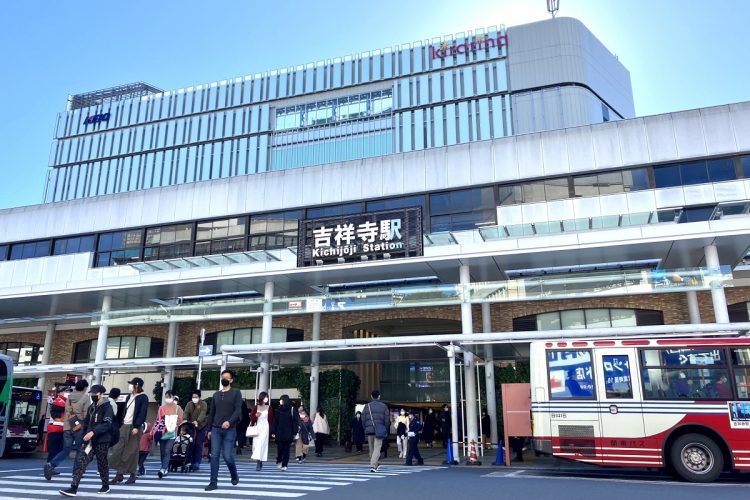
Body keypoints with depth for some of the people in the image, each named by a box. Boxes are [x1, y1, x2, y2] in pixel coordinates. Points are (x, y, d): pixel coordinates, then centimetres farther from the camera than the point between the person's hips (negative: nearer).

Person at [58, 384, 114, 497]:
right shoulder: (91, 407, 13)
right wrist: (85, 435, 15)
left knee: (102, 464, 6)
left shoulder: (107, 407, -10)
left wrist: (93, 432, -32)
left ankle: (105, 486, 23)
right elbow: (86, 423, 22)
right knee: (81, 462, -5)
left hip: (102, 441, -6)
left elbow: (107, 424, -23)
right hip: (90, 440, 6)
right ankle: (73, 488, -5)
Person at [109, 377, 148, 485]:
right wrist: (120, 425, 10)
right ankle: (119, 474, 11)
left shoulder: (143, 397, -7)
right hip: (124, 426, 7)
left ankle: (132, 475, 8)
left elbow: (142, 413, -14)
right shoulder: (129, 397, 17)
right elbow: (124, 411, 17)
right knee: (118, 450, 2)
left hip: (134, 427, -7)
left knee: (132, 452, -2)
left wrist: (136, 427, -21)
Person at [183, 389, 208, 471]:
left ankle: (197, 464, -8)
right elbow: (186, 412, -14)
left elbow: (203, 414, -23)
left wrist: (197, 421, -42)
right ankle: (192, 463, 10)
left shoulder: (203, 404, -8)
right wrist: (184, 419, -36)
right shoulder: (189, 404, 2)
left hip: (201, 427, -3)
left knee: (198, 444, -11)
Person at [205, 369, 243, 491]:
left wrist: (229, 421, -24)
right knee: (214, 456, -1)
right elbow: (211, 413, 18)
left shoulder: (236, 393, 2)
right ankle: (213, 482, 5)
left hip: (230, 430, -4)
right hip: (216, 429, 4)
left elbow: (238, 410, -9)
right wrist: (209, 429, 13)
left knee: (227, 456, -5)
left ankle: (234, 476, 21)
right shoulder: (216, 395, 15)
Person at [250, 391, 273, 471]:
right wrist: (256, 415, -12)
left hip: (265, 428, -2)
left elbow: (271, 420, 5)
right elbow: (252, 419, 10)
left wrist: (271, 431, 2)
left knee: (262, 443, -13)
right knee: (256, 443, -1)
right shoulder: (255, 407, 5)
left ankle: (259, 462, -14)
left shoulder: (269, 408, 2)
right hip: (257, 427, 2)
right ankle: (259, 462, 13)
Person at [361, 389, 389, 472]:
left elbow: (363, 419, 5)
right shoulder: (384, 406, 4)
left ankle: (376, 464, 28)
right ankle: (373, 466, -17)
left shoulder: (367, 406, 7)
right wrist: (386, 431, 11)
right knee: (377, 448, -4)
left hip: (369, 430, 2)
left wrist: (365, 429, 13)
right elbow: (387, 420, 2)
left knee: (371, 449, 15)